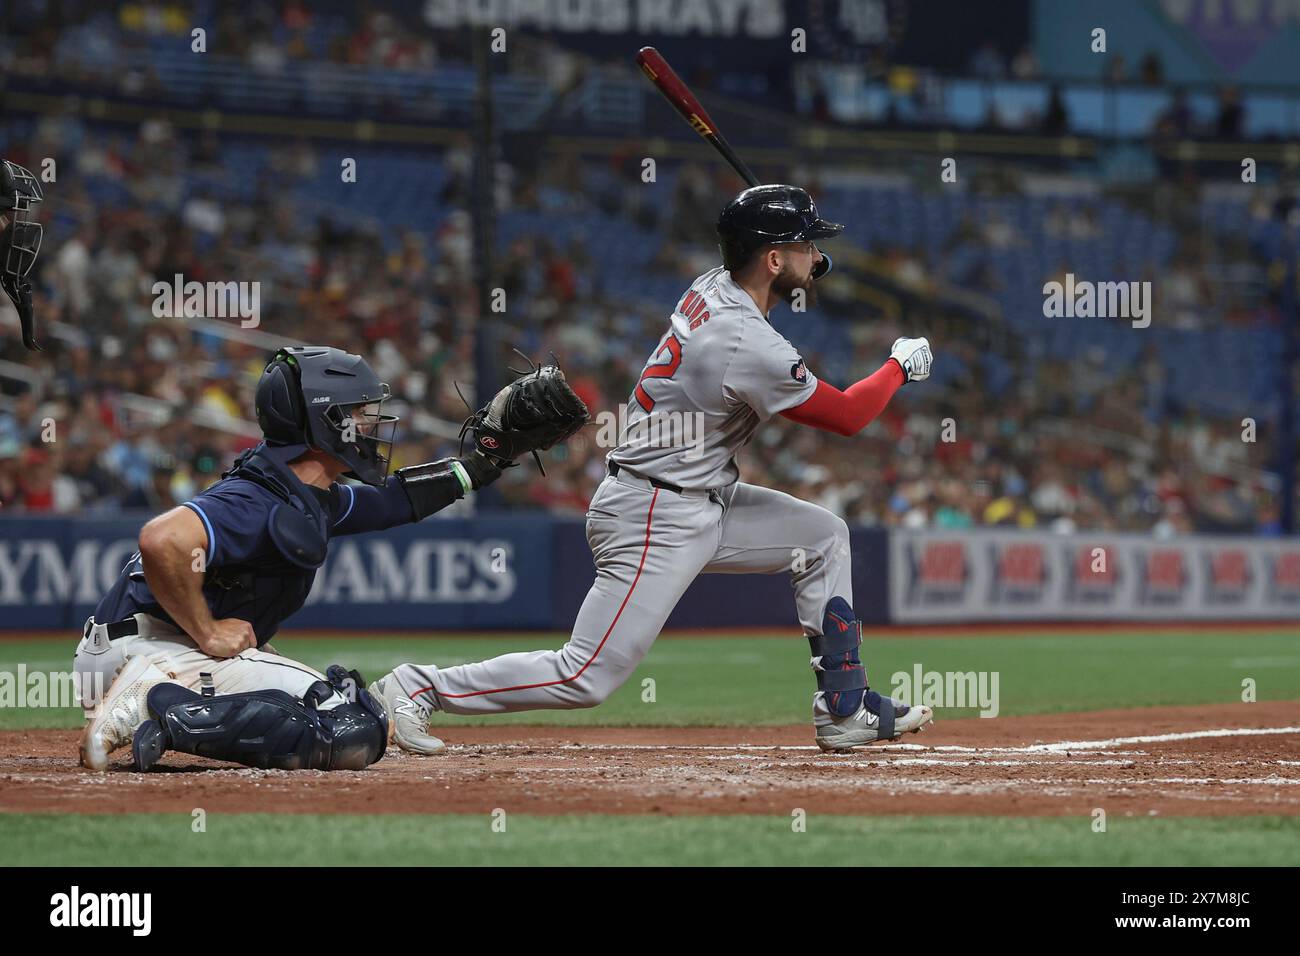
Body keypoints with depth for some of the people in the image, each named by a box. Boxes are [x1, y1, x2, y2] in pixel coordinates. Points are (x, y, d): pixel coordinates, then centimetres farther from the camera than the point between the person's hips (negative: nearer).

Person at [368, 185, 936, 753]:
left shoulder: (712, 288, 2)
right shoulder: (747, 345, -24)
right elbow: (846, 416, -13)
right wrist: (901, 366, 5)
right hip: (655, 523, -10)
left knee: (822, 535, 17)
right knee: (587, 677, -11)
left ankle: (845, 711, 20)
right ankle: (419, 688, -5)